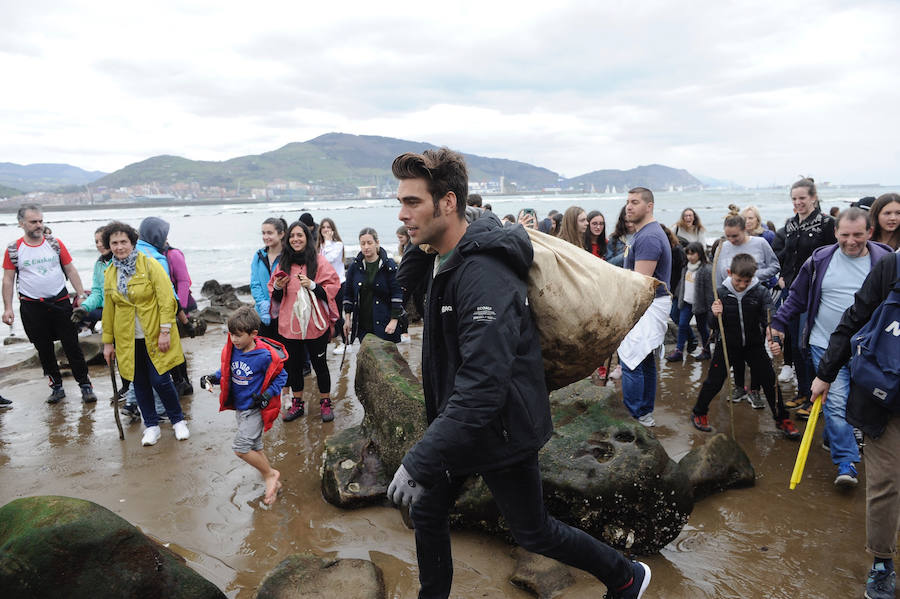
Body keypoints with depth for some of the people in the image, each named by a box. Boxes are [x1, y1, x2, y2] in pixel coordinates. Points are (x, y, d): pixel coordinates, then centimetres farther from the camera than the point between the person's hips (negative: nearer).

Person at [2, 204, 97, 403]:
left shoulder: (55, 244, 2)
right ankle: (57, 387, 21)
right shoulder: (13, 250, 0)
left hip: (60, 302, 0)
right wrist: (7, 308, -3)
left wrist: (81, 295, -2)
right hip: (32, 307, 0)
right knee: (44, 349, 8)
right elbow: (8, 279, 3)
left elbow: (71, 270, 6)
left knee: (72, 345, 1)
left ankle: (85, 385, 8)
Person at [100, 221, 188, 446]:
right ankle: (151, 426, 23)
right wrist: (108, 341, 13)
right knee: (139, 383, 9)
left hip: (154, 336, -5)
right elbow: (108, 310, 13)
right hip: (128, 340, 5)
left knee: (160, 380, -6)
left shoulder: (150, 265, -9)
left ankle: (178, 421, 14)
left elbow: (166, 300, -12)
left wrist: (165, 331, -18)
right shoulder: (109, 274, 7)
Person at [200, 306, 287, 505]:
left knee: (240, 447, -15)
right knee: (254, 448, 15)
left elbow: (281, 376, -9)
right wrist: (213, 378, -6)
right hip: (239, 407, 7)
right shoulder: (232, 349, -5)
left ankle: (271, 474, 5)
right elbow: (227, 371, 12)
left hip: (256, 409, -7)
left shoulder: (265, 356, -21)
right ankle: (273, 482, 31)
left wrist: (268, 395, -20)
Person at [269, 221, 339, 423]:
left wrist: (312, 286, -21)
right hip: (289, 325, 4)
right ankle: (297, 404, 28)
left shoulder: (319, 261, -5)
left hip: (315, 324, -4)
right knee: (293, 365, 13)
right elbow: (275, 297, 15)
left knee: (319, 364, 7)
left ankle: (325, 403, 22)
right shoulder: (284, 263, 8)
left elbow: (333, 287, -8)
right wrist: (278, 287, -7)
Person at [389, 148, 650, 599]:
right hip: (460, 424, 8)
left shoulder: (484, 276, -30)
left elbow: (481, 387, -36)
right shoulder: (450, 262, 4)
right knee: (426, 512, 13)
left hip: (501, 428, -8)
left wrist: (419, 461, -35)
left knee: (533, 532, 11)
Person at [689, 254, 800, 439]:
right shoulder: (721, 293, -12)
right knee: (714, 381, 4)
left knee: (769, 380, 4)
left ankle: (781, 419, 23)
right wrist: (715, 315, -32)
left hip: (754, 344, 1)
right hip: (727, 345, -1)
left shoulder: (760, 292, -12)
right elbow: (712, 324, -8)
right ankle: (698, 413, 25)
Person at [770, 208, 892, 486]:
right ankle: (846, 462, 1)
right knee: (836, 402, -6)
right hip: (825, 345, -1)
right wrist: (778, 325, 3)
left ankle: (833, 439, 39)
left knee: (854, 402, 15)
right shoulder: (820, 260, -1)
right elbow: (797, 297, 8)